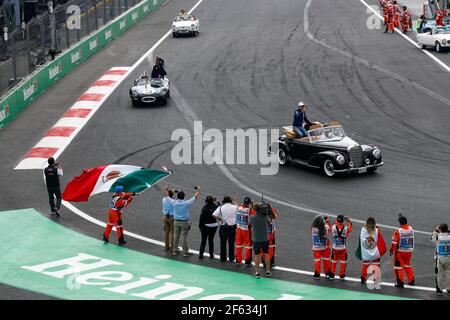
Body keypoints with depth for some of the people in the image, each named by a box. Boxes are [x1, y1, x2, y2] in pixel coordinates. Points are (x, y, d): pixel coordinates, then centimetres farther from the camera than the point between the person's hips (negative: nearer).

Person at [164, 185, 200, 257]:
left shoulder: (174, 202, -6)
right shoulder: (186, 203, -15)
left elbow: (166, 196, 9)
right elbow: (195, 197, -6)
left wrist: (166, 189, 26)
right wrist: (198, 190, 11)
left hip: (176, 222, 4)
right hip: (184, 222, -4)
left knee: (176, 236, 11)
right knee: (184, 237, 0)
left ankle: (175, 251, 18)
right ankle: (185, 252, 5)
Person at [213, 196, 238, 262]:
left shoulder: (221, 208, -6)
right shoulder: (235, 207, -6)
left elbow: (214, 215, -16)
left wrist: (219, 219, -2)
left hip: (223, 227, 0)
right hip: (232, 227, 0)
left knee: (223, 243, 10)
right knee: (231, 243, 9)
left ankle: (223, 258, 13)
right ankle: (231, 258, 11)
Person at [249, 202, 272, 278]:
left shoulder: (252, 217, -15)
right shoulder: (265, 216, -9)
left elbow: (249, 223, 3)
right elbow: (268, 223, 9)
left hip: (256, 239, -2)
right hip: (265, 239, 2)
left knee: (257, 256, 5)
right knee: (266, 254, 13)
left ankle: (257, 272, 7)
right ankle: (268, 271, 18)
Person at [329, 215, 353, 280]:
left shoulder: (333, 228, -14)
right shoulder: (346, 228, -16)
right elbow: (351, 227, 8)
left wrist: (335, 221, 23)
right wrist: (348, 221, 21)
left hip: (334, 248, 1)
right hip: (343, 248, -1)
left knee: (334, 260, 17)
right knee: (343, 261, 17)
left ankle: (332, 274, 20)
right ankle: (342, 275, 22)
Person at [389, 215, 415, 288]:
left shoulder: (398, 231, -21)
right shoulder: (411, 229, -6)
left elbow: (394, 242, -13)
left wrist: (391, 250, 2)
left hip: (400, 252, -5)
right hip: (409, 251, 5)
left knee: (398, 266, 8)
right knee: (407, 265, 22)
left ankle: (400, 282, 8)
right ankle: (411, 280, 24)